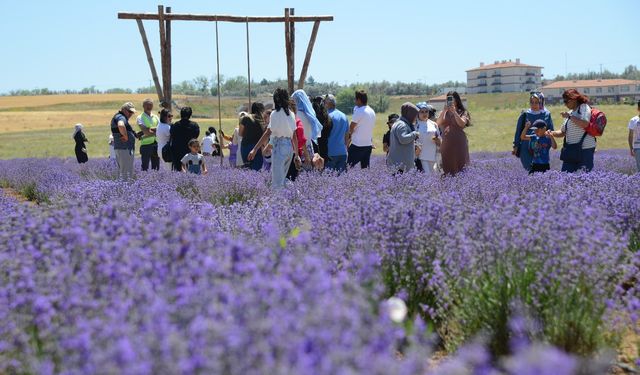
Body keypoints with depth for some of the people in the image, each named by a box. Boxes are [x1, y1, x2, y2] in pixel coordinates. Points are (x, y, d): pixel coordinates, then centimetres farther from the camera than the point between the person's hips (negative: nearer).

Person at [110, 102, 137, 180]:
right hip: (125, 148, -11)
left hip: (119, 147, 11)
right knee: (127, 173, -11)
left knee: (121, 171, 15)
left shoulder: (116, 117, 20)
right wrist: (126, 136, -24)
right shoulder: (121, 117, -14)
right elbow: (121, 126, -38)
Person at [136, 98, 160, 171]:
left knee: (156, 167, 8)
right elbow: (146, 131, -14)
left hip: (156, 144, 5)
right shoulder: (140, 118, -1)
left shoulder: (155, 117, 15)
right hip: (146, 144, -5)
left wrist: (151, 129, -10)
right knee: (145, 167, -5)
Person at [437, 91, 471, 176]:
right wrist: (444, 111, -12)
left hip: (459, 144, -2)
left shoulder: (463, 112, 6)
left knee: (460, 166, -6)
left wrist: (454, 112, -16)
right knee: (447, 167, 0)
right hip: (446, 144, 2)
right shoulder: (444, 112, 13)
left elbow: (462, 124, -12)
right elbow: (438, 123, -4)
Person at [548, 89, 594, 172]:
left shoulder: (584, 107, -4)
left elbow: (585, 124, -22)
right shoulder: (570, 113, 18)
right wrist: (552, 133, 4)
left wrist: (570, 117, -16)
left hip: (585, 149, -7)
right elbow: (563, 132, 23)